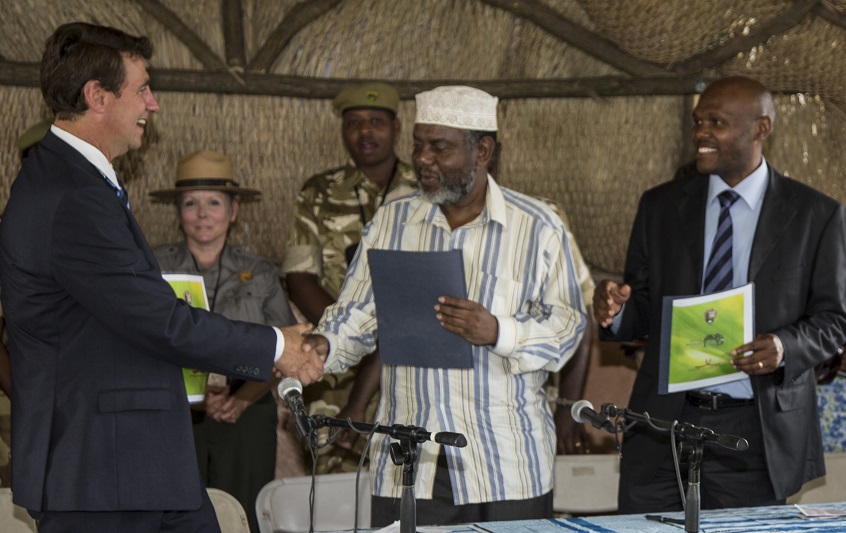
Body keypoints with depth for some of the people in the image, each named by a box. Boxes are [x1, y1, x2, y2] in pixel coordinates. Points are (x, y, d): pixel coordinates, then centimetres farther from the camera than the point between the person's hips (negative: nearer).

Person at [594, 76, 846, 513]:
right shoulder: (660, 206, 8)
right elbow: (643, 312, 11)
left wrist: (786, 348, -17)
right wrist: (615, 311, -12)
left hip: (755, 435, -2)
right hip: (663, 424, 2)